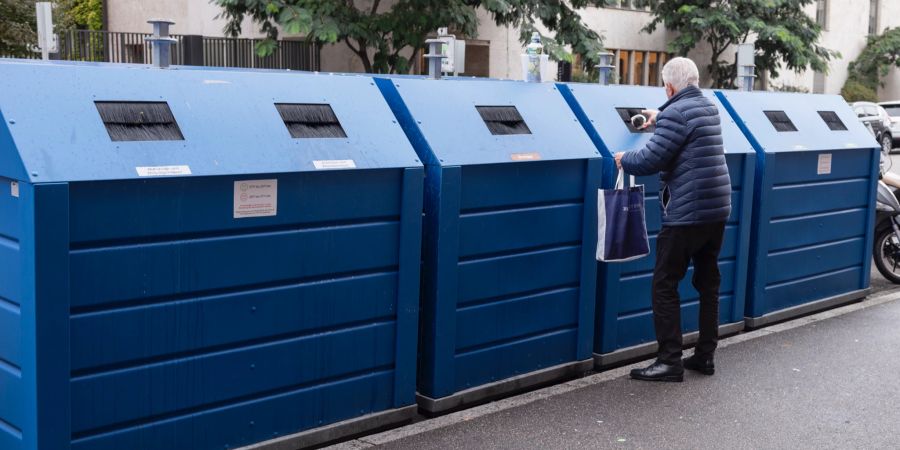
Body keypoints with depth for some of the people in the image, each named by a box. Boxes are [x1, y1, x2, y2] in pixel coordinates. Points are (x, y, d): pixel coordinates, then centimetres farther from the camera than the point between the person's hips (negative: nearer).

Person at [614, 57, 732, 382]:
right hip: (717, 209, 9)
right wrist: (660, 120, 48)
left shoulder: (676, 113, -15)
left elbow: (651, 160, -19)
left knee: (665, 284, -2)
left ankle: (670, 361, -2)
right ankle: (705, 356, 19)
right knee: (708, 281, 13)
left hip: (687, 213, -9)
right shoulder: (709, 108, 13)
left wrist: (623, 160, -1)